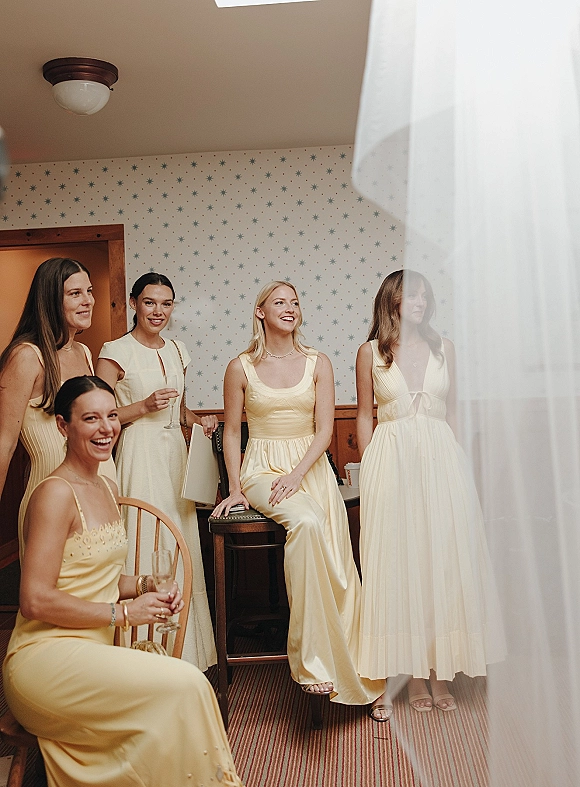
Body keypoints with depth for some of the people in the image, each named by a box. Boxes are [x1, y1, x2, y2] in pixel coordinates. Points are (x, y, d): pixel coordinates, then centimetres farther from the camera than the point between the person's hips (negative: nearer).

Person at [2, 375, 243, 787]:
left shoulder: (108, 487, 12)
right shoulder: (55, 493, -14)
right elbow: (36, 601, -18)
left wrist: (145, 585, 2)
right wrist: (124, 611, -13)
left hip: (94, 650, 8)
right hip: (46, 658, -7)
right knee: (183, 684, -23)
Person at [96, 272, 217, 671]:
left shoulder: (177, 350, 13)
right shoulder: (116, 352, -7)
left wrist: (199, 419, 6)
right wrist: (144, 406, -18)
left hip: (175, 451, 6)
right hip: (140, 454, -6)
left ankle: (185, 650, 24)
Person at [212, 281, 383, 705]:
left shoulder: (318, 364, 6)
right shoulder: (241, 368, 3)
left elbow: (324, 429, 1)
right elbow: (232, 432, 8)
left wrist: (297, 475, -13)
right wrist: (235, 488, -1)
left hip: (311, 468, 2)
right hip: (263, 469, -2)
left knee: (334, 563, -18)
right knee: (307, 523, -32)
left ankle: (346, 665, -1)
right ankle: (314, 659, -24)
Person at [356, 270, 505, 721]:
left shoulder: (443, 348, 10)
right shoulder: (371, 352, 4)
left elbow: (451, 412, 14)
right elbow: (365, 416, 6)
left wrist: (455, 462, 8)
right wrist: (371, 468, 1)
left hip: (441, 458, 2)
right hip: (391, 460, -2)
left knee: (443, 560, 4)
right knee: (396, 564, 1)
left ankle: (438, 671, 16)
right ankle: (410, 674, 11)